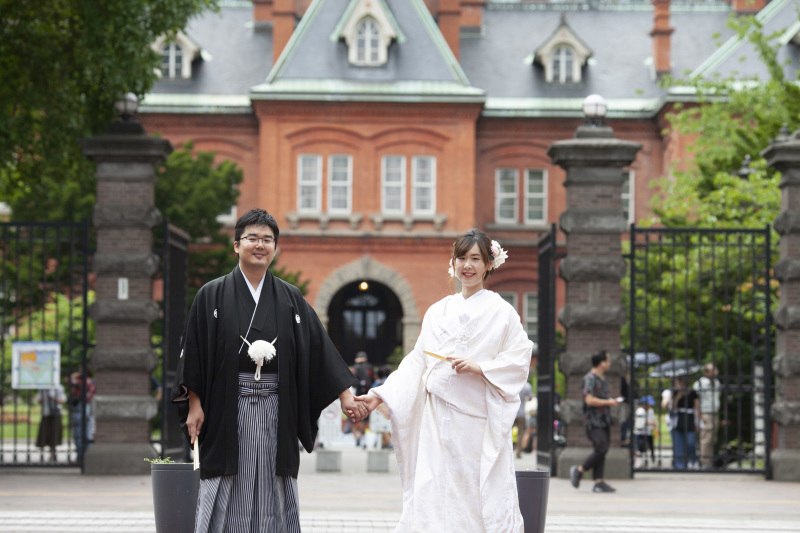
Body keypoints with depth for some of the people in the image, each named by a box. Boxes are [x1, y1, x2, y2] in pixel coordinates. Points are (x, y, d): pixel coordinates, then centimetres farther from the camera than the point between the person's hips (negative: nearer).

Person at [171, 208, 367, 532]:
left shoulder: (290, 299, 9)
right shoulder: (212, 296, 4)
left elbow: (319, 348, 7)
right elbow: (193, 351, 2)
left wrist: (345, 396, 1)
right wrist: (194, 405, -5)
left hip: (275, 409, 2)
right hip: (227, 407, -2)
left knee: (273, 497, 3)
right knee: (227, 497, 0)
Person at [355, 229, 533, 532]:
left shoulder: (500, 311, 3)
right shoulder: (438, 311, 15)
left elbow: (519, 359, -3)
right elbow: (417, 362, 13)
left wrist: (478, 367, -16)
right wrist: (381, 394, 5)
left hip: (479, 420, -4)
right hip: (438, 419, 4)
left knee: (483, 494, -8)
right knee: (432, 495, -4)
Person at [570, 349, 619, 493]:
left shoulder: (602, 378, 18)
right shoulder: (590, 379, -12)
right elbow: (590, 400, -21)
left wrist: (612, 400, 11)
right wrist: (608, 402, -13)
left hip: (604, 420, 9)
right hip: (594, 422, -9)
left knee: (601, 451, 4)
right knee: (601, 449, -17)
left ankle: (599, 482, 4)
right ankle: (579, 471, -2)